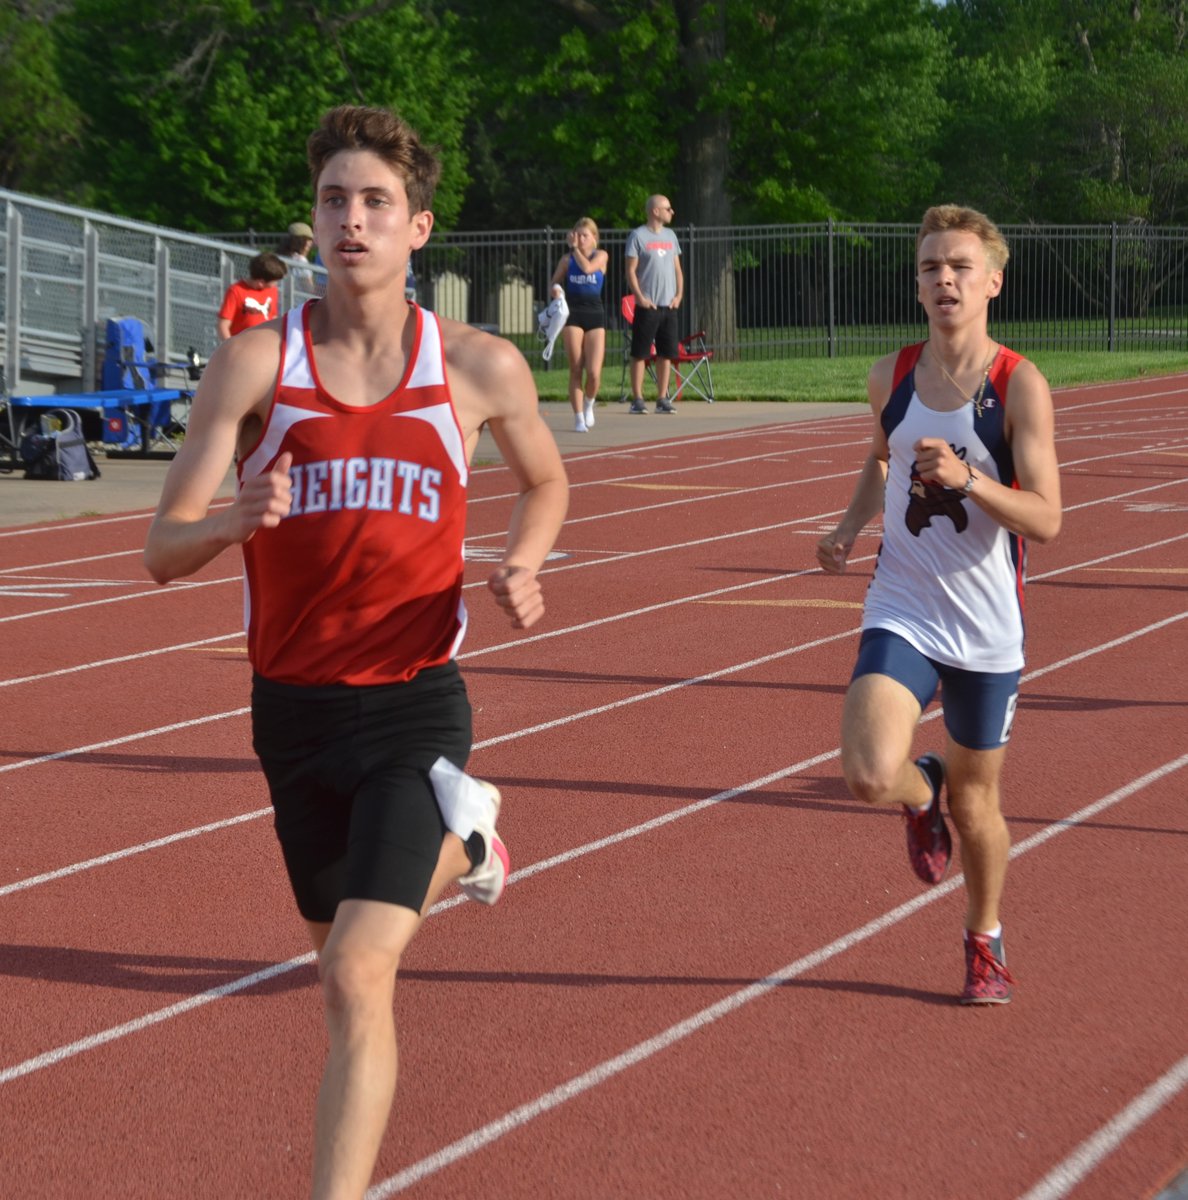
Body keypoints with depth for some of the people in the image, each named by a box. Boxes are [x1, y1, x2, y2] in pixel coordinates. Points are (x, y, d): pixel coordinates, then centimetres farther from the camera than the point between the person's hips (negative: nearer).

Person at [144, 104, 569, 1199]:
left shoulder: (481, 367, -3)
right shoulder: (257, 361, -6)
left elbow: (547, 480, 18)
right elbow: (163, 551, -8)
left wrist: (523, 567, -3)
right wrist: (235, 520, -31)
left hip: (414, 705, -2)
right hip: (294, 703, 3)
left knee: (357, 979, -18)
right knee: (346, 962, 23)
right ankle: (460, 840, 56)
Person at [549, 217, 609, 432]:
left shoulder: (601, 256, 3)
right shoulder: (567, 259, 8)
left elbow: (587, 267, -17)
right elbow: (555, 283, 12)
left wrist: (575, 248, -7)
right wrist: (556, 291, -9)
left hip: (595, 315, -1)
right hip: (572, 315, 1)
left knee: (594, 372, -9)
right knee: (575, 370, -4)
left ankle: (589, 404, 21)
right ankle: (578, 418, 3)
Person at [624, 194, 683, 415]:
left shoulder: (670, 236, 14)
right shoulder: (638, 236, -4)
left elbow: (677, 269, 17)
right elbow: (630, 270, -6)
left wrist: (679, 294, 4)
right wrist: (640, 297, -15)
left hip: (669, 305, 6)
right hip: (647, 305, -6)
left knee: (667, 353, 4)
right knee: (640, 353, -3)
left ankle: (662, 399, 10)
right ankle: (637, 399, 1)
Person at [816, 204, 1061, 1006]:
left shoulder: (1020, 386, -12)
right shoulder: (892, 378, 0)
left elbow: (1046, 520, -17)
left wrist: (968, 479, -33)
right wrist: (849, 528, 6)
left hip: (988, 631, -2)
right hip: (901, 616, 2)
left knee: (975, 801, 12)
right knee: (872, 778, -21)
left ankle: (986, 941, 39)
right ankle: (923, 793, 18)